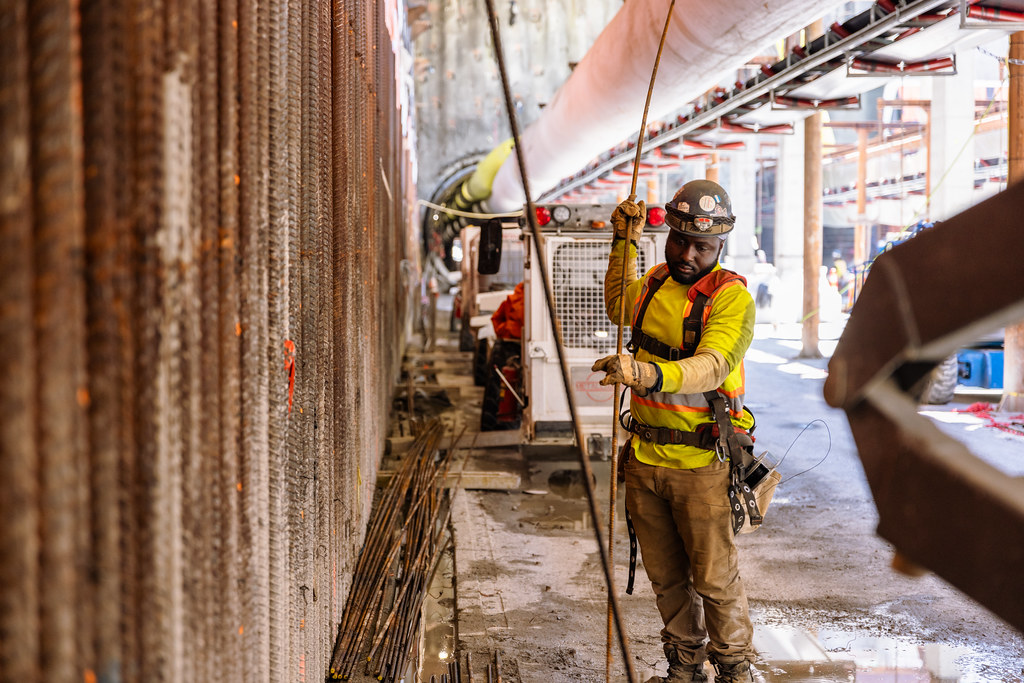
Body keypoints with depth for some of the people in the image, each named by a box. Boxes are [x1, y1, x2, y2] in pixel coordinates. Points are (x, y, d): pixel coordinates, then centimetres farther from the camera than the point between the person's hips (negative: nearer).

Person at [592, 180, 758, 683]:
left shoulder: (731, 298, -13)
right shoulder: (655, 282, 8)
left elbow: (711, 367, -29)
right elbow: (617, 306, 32)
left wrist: (651, 374, -47)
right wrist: (625, 243, 20)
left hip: (701, 462, -6)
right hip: (645, 457, 6)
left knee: (715, 578, 4)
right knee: (665, 576, 16)